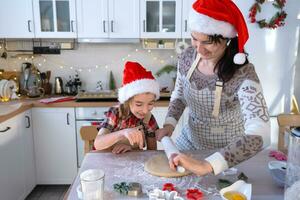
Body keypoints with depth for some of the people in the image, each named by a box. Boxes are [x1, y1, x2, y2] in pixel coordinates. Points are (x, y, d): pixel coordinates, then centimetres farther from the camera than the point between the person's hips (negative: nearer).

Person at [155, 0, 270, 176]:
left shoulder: (243, 74, -30)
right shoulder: (187, 57, -14)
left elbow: (259, 134, -40)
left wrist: (207, 165, -49)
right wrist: (169, 124, -15)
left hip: (228, 152, -4)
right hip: (190, 139, 5)